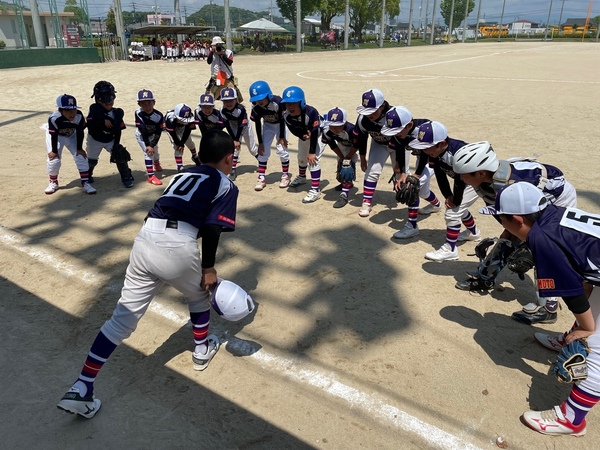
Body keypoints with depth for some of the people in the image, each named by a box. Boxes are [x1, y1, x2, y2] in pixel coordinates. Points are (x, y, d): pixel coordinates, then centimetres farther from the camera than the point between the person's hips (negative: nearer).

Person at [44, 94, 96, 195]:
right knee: (54, 159, -10)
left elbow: (80, 132, -16)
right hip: (56, 135, -2)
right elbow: (54, 135, -24)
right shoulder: (54, 118, -36)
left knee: (81, 156, -9)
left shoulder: (79, 116, -29)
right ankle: (53, 182, 14)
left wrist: (79, 148, -12)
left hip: (72, 135, 3)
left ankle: (85, 183, -1)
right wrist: (54, 151, -17)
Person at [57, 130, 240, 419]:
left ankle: (81, 388, 6)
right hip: (178, 246, -5)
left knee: (123, 318, 8)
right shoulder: (226, 185, 10)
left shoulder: (183, 175, 28)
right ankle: (202, 349, 43)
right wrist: (208, 267, 7)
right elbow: (211, 229, -4)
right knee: (199, 292, 27)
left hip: (145, 239, 5)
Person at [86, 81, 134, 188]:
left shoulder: (117, 113, -10)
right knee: (92, 160, 10)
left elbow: (118, 131, -7)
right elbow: (89, 124, -26)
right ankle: (87, 174, 41)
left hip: (111, 140, 2)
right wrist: (103, 122, -34)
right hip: (95, 140, -1)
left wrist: (116, 145, -12)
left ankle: (126, 177, 2)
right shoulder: (94, 109, -17)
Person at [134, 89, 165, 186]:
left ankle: (156, 164, 52)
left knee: (154, 150, 16)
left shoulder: (159, 115, -28)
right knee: (148, 152, -17)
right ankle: (151, 176, -16)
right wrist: (147, 145, -31)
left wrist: (152, 145, -28)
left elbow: (158, 133, -23)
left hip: (152, 135, 3)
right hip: (141, 135, -3)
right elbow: (143, 131, -31)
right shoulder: (138, 113, -33)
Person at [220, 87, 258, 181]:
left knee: (252, 148, 7)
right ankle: (233, 170, -9)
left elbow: (241, 125, -28)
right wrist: (234, 139, -18)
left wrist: (237, 140, -26)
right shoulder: (223, 111, -24)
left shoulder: (241, 109, -34)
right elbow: (227, 126, -16)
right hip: (234, 128, 2)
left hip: (245, 127, -2)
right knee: (234, 147, -14)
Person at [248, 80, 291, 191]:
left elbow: (282, 120, -21)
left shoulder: (277, 102, -34)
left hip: (280, 124, -3)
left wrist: (281, 137, -14)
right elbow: (257, 124, -13)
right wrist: (260, 142, -11)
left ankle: (286, 175, 9)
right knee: (263, 149, -4)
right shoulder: (256, 107, -24)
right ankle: (261, 177, 4)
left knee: (281, 148, -10)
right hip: (267, 125, 3)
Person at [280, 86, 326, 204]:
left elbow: (314, 133, -33)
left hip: (319, 132, -6)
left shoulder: (310, 113, -40)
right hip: (303, 133, 6)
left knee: (313, 159, -19)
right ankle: (301, 177, 53)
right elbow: (294, 131, -12)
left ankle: (315, 190, -16)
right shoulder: (286, 115, -25)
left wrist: (312, 152, -30)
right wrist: (303, 136, -34)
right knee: (302, 156, 23)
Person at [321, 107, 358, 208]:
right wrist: (342, 157, -9)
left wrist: (348, 157, -20)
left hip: (353, 147, -6)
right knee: (340, 163, 14)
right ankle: (346, 183, 43)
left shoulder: (350, 130, -44)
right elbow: (332, 145, -11)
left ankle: (344, 194, -23)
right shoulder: (327, 131, -29)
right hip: (342, 145, 6)